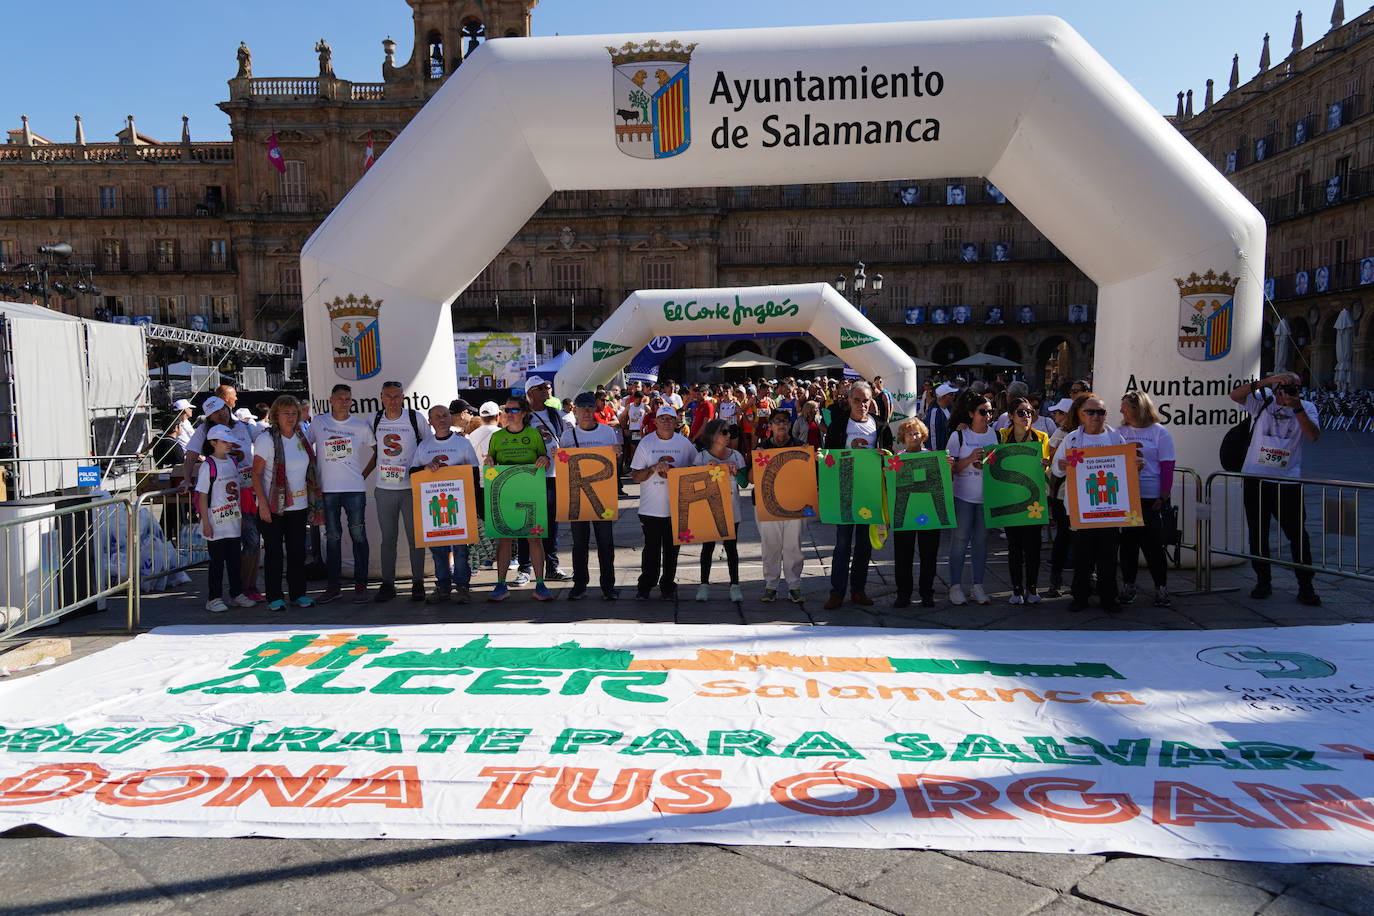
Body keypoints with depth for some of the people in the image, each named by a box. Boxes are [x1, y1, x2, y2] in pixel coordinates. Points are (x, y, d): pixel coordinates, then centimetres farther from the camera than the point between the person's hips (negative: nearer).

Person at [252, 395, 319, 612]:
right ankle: (274, 597, 8)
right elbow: (256, 473, -9)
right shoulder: (266, 438, -7)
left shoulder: (301, 438, 9)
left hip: (298, 506, 5)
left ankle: (298, 594, 17)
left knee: (297, 551, 8)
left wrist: (315, 503, 14)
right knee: (273, 552, 1)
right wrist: (262, 503, -16)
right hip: (272, 507, -5)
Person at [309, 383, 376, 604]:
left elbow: (377, 451, 11)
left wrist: (364, 474, 5)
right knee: (332, 537, 6)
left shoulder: (362, 426, 4)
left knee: (358, 536, -2)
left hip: (354, 489, -1)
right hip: (327, 489, 1)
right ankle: (333, 585, 13)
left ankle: (360, 585, 4)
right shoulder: (319, 423, 6)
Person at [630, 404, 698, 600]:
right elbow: (635, 476, -2)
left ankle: (668, 585, 21)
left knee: (672, 549, 8)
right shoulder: (646, 443, 1)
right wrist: (653, 469, -18)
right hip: (651, 508, -1)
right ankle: (644, 587, 12)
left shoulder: (684, 443, 5)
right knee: (651, 549, 0)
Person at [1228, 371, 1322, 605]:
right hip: (1256, 479, 1)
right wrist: (1266, 381, -20)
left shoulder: (1307, 408, 3)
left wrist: (1297, 408, -19)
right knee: (1258, 534, 8)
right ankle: (1263, 582, 21)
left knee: (1298, 534, -3)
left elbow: (1313, 436, -12)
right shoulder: (1263, 402, 2)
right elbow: (1235, 395, -13)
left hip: (1288, 482, -1)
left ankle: (1305, 586, 7)